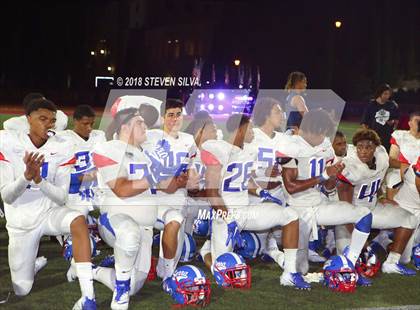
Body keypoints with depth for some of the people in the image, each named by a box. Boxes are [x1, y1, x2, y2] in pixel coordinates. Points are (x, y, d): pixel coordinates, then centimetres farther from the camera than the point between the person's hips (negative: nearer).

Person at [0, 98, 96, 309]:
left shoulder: (61, 149, -8)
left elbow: (61, 197, -11)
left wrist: (39, 179, -30)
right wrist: (27, 176, -34)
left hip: (50, 212, 0)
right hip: (21, 222, 0)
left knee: (78, 220, -35)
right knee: (21, 290, 3)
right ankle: (36, 263, 41)